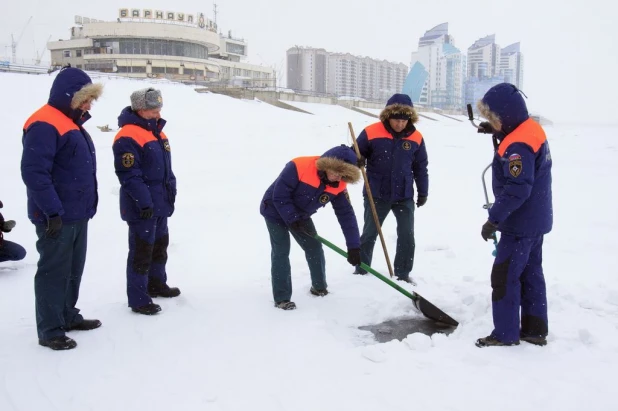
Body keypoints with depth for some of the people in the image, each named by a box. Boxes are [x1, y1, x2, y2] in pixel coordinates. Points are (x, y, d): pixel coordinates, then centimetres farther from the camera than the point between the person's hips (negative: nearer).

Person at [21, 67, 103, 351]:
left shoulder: (71, 122, 16)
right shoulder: (44, 125, -17)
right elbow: (34, 172, -24)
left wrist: (86, 205, 19)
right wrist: (52, 211, -25)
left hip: (77, 215, 10)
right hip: (57, 217, -10)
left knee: (73, 269, 17)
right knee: (54, 272, -1)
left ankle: (68, 315, 31)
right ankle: (50, 330, 8)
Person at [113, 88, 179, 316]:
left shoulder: (157, 132, 12)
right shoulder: (128, 137, -19)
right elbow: (129, 175, -23)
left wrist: (171, 191, 17)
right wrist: (144, 202, -24)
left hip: (160, 203, 10)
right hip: (141, 207, -10)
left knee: (159, 245, 21)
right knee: (141, 251, -2)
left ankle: (156, 284, 38)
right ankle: (138, 299, 8)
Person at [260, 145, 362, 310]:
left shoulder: (338, 186, -17)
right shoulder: (298, 167, -35)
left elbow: (346, 214, -13)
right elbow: (279, 196, -29)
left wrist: (353, 246, -17)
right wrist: (293, 220, -27)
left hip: (300, 215, 6)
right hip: (276, 211, -6)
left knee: (315, 248, 7)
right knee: (281, 251, -11)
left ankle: (319, 287, 28)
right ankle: (281, 298, -4)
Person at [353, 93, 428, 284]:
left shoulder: (416, 138, -4)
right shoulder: (371, 133, -13)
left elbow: (420, 167, 7)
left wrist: (423, 192, 10)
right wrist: (358, 161, -25)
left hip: (404, 196, 2)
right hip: (376, 194, -2)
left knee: (407, 236, 4)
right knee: (369, 234, 8)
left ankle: (403, 273, 19)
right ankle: (361, 270, 24)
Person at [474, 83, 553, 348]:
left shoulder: (517, 145, -25)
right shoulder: (530, 129, 5)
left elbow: (517, 189, -30)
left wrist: (494, 219, -27)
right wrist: (497, 133, 7)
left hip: (520, 224, -10)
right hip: (535, 220, 10)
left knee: (504, 276, -1)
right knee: (531, 274, 16)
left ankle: (505, 334, 9)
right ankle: (535, 330, 26)